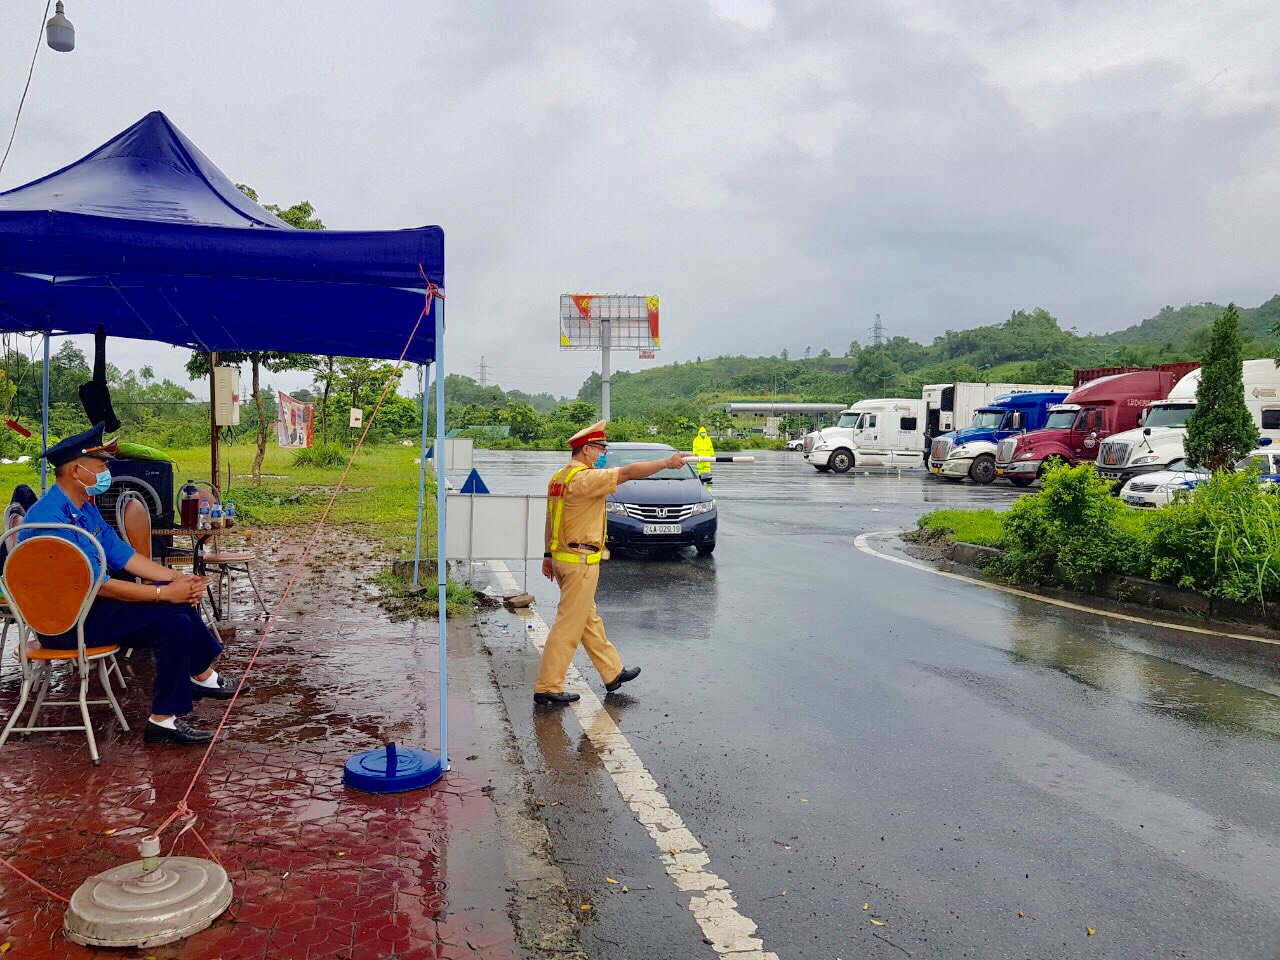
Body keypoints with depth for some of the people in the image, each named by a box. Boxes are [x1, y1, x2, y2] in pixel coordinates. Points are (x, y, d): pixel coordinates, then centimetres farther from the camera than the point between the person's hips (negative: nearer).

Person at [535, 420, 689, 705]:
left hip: (563, 557, 10)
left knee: (589, 620, 17)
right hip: (581, 561, -10)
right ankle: (547, 687, 2)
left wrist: (548, 555, 21)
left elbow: (551, 520, 16)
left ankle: (613, 672, 30)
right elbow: (628, 472, -19)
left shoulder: (559, 478, 11)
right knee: (569, 624, -4)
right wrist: (666, 463, -12)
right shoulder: (584, 478, -18)